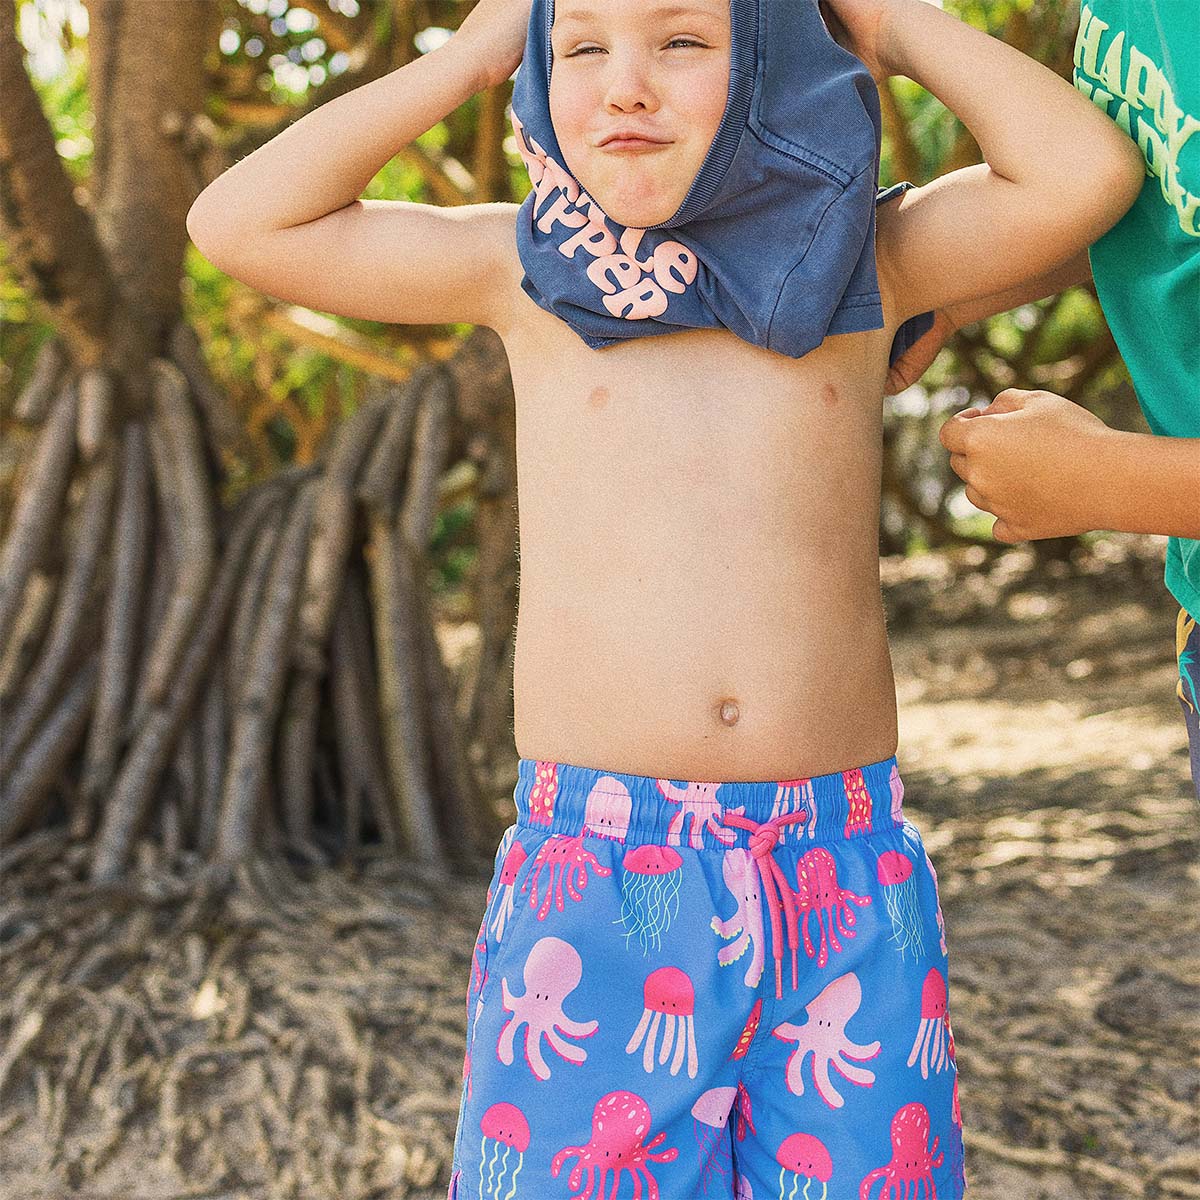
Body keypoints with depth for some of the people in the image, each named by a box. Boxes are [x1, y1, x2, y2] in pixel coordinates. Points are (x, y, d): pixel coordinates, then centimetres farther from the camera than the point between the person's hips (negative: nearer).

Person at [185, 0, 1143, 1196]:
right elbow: (239, 223, 1)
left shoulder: (865, 258, 5)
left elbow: (1088, 171, -8)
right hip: (593, 874, 0)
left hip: (848, 875, 1)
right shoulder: (528, 268, 4)